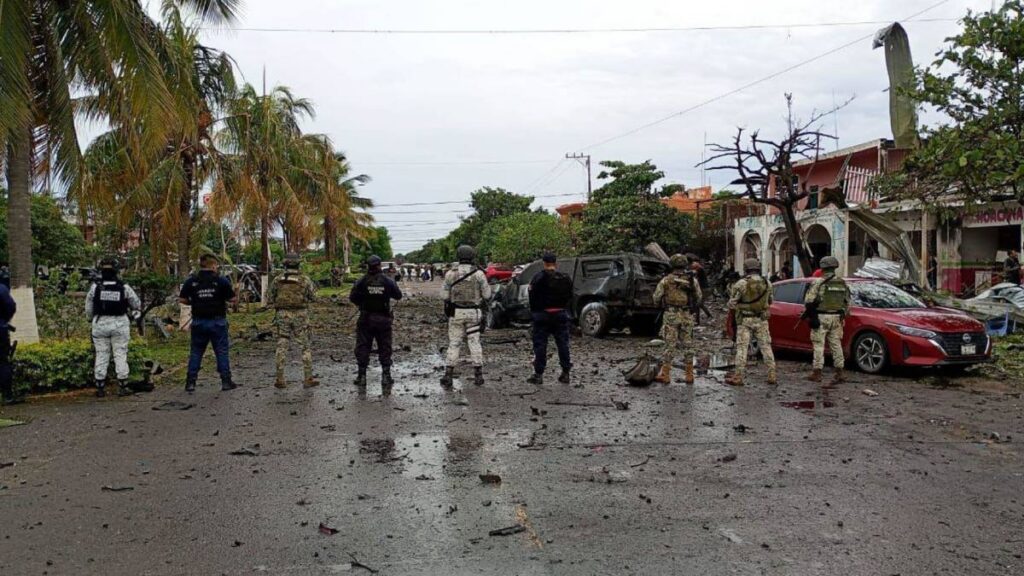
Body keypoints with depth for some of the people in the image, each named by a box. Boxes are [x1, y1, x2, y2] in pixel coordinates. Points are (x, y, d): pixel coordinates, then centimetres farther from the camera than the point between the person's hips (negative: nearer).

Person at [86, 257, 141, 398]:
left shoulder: (95, 287, -5)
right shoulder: (124, 287, -6)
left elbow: (88, 309, 3)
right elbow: (137, 304, 4)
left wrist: (91, 320, 19)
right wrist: (131, 312, 23)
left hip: (100, 324, 1)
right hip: (119, 324, -1)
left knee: (101, 356, 8)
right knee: (120, 355, 5)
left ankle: (100, 388, 11)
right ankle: (122, 387, 5)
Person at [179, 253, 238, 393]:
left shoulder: (191, 281, 0)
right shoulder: (221, 280, -7)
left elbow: (182, 299, -1)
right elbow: (232, 299, -7)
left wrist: (194, 302, 15)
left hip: (199, 322, 2)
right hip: (217, 322, -2)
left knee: (196, 352, 11)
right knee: (222, 351, 5)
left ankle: (190, 383, 11)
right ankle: (226, 381, 7)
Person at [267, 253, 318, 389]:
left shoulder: (277, 280, 1)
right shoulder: (305, 279, -5)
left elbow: (269, 300, 4)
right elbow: (313, 297, 2)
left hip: (282, 315, 2)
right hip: (300, 316, -2)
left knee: (282, 347, 9)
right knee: (305, 347, 5)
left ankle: (280, 379, 9)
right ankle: (308, 379, 5)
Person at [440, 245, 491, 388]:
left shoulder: (451, 273, -4)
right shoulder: (478, 273, -6)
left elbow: (445, 295, -1)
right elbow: (487, 295, -1)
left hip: (455, 312, 0)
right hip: (473, 312, 0)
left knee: (454, 343, 6)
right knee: (474, 342, 8)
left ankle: (448, 376, 3)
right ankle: (478, 375, 8)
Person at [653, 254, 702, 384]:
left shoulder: (666, 280, -2)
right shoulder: (692, 280, 4)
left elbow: (656, 297, -2)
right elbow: (699, 298, 8)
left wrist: (661, 305, 19)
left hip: (671, 315, -2)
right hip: (687, 316, 2)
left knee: (670, 345, 2)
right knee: (687, 345, 10)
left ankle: (665, 375, 2)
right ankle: (689, 375, 12)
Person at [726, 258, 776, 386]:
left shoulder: (741, 284, -12)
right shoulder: (767, 284, 1)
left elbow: (732, 303, -9)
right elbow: (770, 302, 12)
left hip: (745, 320, -3)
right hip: (762, 320, 3)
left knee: (742, 348, 0)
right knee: (766, 347, 10)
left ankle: (738, 378, 0)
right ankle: (772, 376, 11)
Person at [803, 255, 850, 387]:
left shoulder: (818, 283, -10)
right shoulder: (842, 283, 9)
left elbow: (809, 302, -13)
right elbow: (847, 302, 15)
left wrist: (809, 314, -2)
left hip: (821, 318, -5)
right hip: (837, 318, 5)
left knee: (819, 345, 0)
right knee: (836, 344, 12)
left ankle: (817, 372, -1)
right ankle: (840, 372, 12)